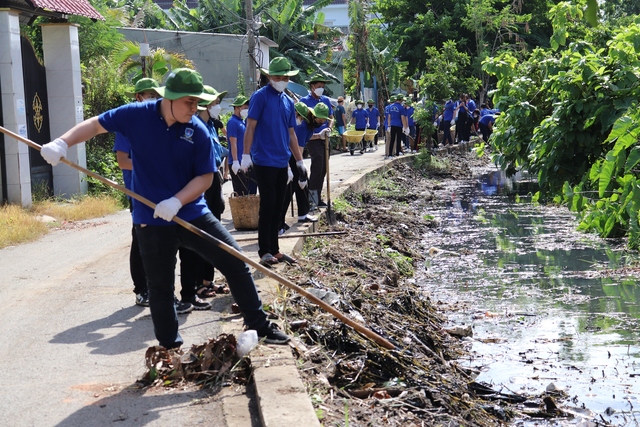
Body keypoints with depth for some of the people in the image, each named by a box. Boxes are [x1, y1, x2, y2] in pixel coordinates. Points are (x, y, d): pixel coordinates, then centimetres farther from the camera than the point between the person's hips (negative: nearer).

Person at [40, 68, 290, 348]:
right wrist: (62, 143, -13)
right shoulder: (137, 115, -7)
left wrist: (177, 201, -21)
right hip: (151, 222, -1)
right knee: (160, 289, 6)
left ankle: (259, 326, 15)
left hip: (193, 214, 1)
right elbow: (95, 125, 2)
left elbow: (205, 177, -6)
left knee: (236, 263, 0)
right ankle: (170, 348, 21)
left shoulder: (198, 131, -6)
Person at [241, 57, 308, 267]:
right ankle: (264, 252, 1)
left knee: (277, 208, 10)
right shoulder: (260, 96, -6)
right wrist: (246, 155, -18)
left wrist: (300, 162, 16)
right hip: (264, 162, -6)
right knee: (267, 206, -5)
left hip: (282, 163, 6)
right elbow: (250, 127, -10)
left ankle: (274, 249, 16)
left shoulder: (288, 101, 13)